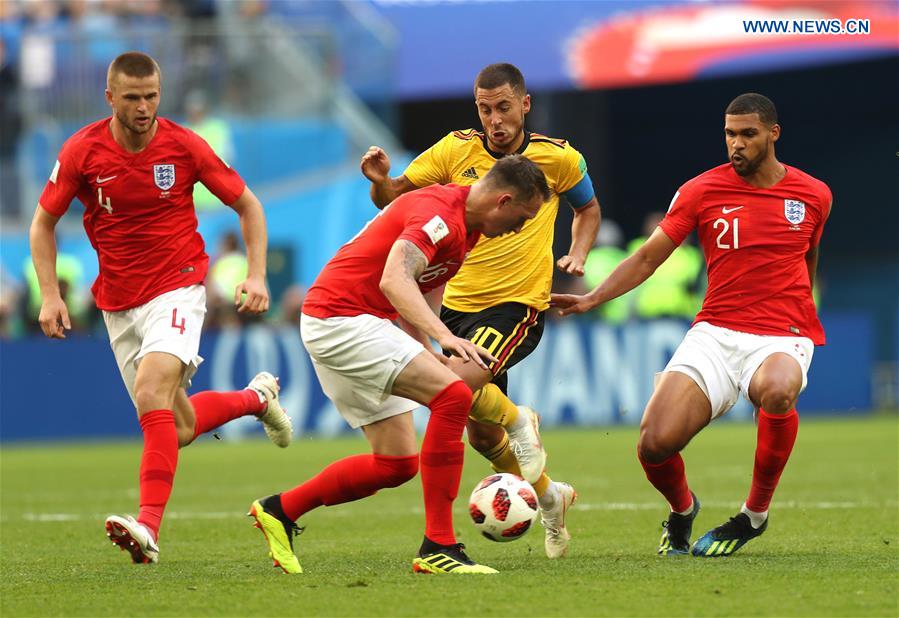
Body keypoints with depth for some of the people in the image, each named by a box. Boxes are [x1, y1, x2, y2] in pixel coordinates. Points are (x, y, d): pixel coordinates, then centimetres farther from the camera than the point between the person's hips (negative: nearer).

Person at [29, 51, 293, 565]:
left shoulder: (184, 146, -8)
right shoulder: (82, 151, -6)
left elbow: (247, 204, 4)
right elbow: (44, 222, 6)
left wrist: (257, 275, -6)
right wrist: (51, 295, -5)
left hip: (177, 289, -3)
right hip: (119, 304, 4)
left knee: (152, 393, -27)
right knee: (178, 428, 7)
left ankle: (149, 528, -34)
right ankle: (257, 397, 38)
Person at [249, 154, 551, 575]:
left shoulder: (463, 226, 14)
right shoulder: (440, 212, -19)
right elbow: (394, 280, -35)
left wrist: (426, 352, 15)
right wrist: (444, 336, -46)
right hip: (340, 319, -11)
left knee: (398, 464, 9)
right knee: (453, 396, -23)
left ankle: (280, 510, 24)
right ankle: (437, 547, -21)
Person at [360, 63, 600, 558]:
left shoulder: (559, 158, -3)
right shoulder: (456, 150, -1)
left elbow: (588, 207, 16)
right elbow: (395, 198, 0)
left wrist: (576, 256, 0)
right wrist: (381, 180, -22)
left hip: (519, 303, -4)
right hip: (458, 302, 4)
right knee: (481, 435, 11)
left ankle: (518, 421, 1)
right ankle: (548, 495, 36)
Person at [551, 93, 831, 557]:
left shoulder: (813, 195, 5)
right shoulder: (702, 191, 2)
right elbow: (648, 257, 4)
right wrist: (593, 298, -9)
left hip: (781, 338, -1)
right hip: (714, 335, 1)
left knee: (776, 392, -40)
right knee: (654, 444, -19)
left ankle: (755, 514, -15)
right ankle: (681, 509, 21)